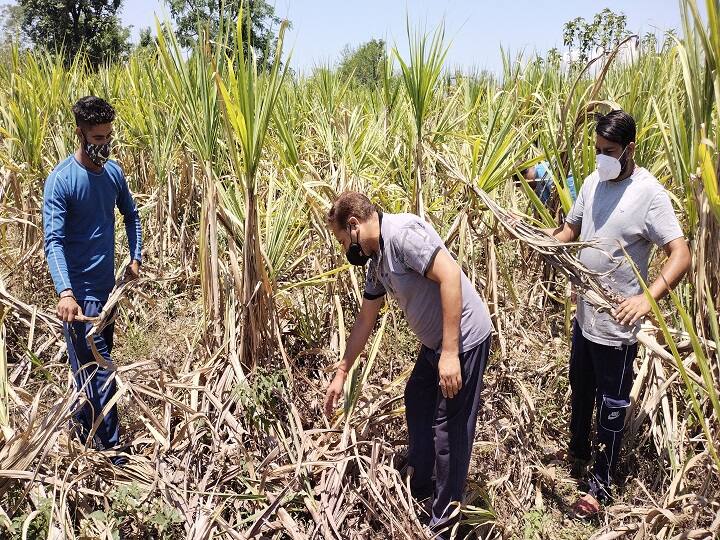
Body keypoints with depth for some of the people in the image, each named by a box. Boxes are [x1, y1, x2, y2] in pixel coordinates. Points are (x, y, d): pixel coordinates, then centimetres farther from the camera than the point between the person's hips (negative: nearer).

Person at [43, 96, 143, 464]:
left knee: (93, 364, 20)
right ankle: (111, 452, 6)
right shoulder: (60, 180, -17)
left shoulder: (113, 172, 4)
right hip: (79, 290, -7)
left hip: (107, 284, 7)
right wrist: (65, 292, -37)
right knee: (100, 369, -5)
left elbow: (131, 215, 20)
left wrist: (135, 257, 10)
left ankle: (84, 426, 40)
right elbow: (53, 241, -24)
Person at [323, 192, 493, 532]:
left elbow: (450, 276, -28)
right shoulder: (376, 260, 9)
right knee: (417, 403, 24)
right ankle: (419, 490, 44)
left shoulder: (402, 231, -20)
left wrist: (450, 352, -28)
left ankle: (443, 522, 19)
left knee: (449, 428, 0)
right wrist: (341, 374, 22)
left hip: (463, 340, -10)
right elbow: (365, 320, 17)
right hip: (434, 342, 10)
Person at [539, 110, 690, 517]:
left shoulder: (650, 193, -19)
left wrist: (648, 297, -40)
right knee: (581, 389, 25)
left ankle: (602, 484, 27)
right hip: (584, 313, 7)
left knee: (612, 405, 10)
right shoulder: (593, 182, 2)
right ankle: (578, 453, 48)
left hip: (617, 323, -7)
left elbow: (681, 255, -25)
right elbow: (570, 229, 13)